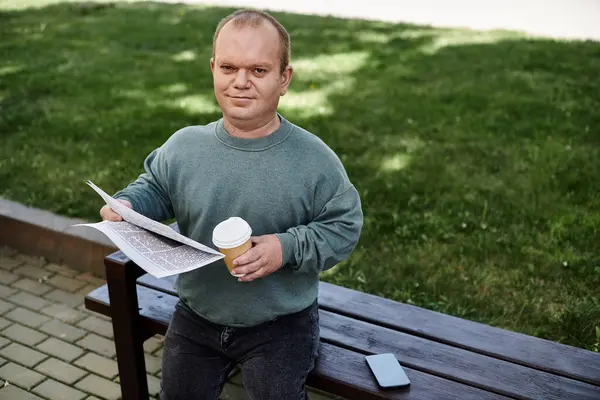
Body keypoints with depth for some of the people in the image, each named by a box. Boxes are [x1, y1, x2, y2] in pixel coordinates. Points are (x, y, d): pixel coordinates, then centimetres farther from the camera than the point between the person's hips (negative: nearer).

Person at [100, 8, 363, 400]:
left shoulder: (314, 159, -17)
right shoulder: (184, 146, -8)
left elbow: (344, 226, -10)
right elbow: (156, 189, 10)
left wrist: (289, 248, -25)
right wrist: (128, 204, -12)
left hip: (281, 323, -3)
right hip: (196, 317, 4)